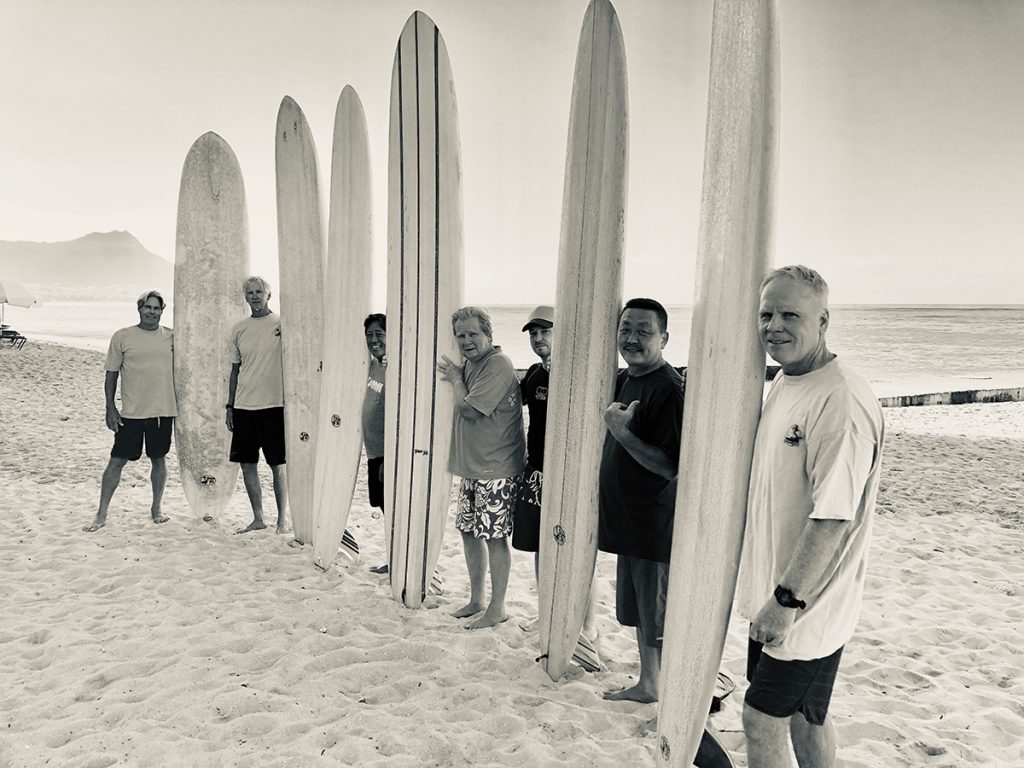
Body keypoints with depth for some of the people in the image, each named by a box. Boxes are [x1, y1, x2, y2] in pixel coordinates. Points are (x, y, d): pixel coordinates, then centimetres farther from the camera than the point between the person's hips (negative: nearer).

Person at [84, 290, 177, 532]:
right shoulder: (122, 337, -1)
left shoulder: (171, 337, 5)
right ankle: (101, 514, 10)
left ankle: (156, 509, 25)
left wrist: (181, 405, 10)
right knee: (117, 460, 1)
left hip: (164, 410, 2)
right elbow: (111, 374, 2)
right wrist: (110, 408, -4)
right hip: (132, 412, -2)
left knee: (159, 459, 11)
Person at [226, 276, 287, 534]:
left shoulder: (282, 324, -3)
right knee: (247, 464, 9)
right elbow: (235, 369, 15)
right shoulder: (239, 328, 10)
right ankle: (258, 519, 22)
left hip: (274, 405, -5)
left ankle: (282, 520, 14)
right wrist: (230, 406, 13)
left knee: (277, 465, 1)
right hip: (243, 406, 5)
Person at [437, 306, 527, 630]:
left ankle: (497, 608, 14)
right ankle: (476, 600, 31)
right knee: (469, 531, 16)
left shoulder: (498, 365, -18)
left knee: (494, 536, -1)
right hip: (471, 468, 10)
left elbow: (469, 409, -19)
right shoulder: (470, 365, 12)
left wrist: (456, 378, -6)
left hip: (497, 470, -9)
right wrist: (453, 376, 5)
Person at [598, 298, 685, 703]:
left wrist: (622, 432, -28)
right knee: (638, 613, 21)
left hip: (656, 527, -9)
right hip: (626, 519, 9)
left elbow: (670, 467, -23)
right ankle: (647, 684, 37)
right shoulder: (624, 379, 9)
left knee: (661, 624, 3)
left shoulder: (669, 389, -19)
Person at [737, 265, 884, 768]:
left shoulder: (842, 402, -24)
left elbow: (833, 517, -26)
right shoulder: (783, 383, 6)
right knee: (803, 718, 21)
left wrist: (788, 599, -22)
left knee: (762, 721, 4)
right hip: (775, 597, 8)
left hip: (807, 608, -8)